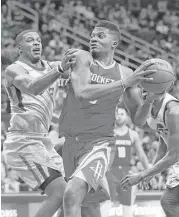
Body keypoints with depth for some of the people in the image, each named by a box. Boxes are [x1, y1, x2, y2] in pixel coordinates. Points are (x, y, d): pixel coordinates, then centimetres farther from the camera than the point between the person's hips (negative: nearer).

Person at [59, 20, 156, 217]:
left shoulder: (124, 73, 3)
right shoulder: (82, 58, -3)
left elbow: (138, 119, 10)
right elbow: (82, 92, -22)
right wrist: (124, 84, -25)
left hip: (99, 144, -3)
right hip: (71, 144, 3)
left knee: (72, 194, -27)